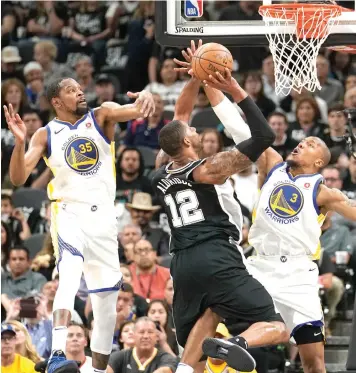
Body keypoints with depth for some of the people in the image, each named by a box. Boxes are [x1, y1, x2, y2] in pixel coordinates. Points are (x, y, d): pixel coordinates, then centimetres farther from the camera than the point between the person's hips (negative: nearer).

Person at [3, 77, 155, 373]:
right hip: (69, 213, -4)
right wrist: (19, 141, -23)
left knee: (108, 299, 8)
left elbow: (138, 111, -15)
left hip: (103, 217, 4)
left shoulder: (101, 116, 3)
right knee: (71, 273, -32)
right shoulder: (45, 135, 1)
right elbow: (18, 179, -6)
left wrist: (146, 97, -39)